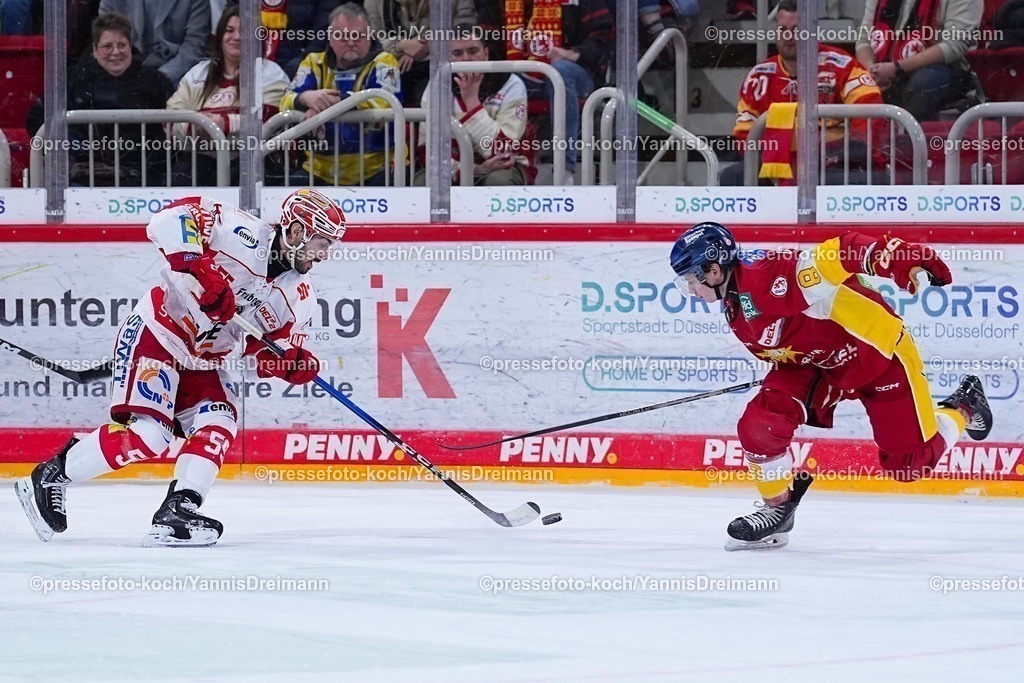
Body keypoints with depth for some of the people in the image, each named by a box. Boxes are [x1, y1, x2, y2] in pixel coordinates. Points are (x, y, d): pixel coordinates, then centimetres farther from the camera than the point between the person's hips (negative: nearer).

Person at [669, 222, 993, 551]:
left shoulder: (770, 275, -31)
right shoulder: (735, 308, 0)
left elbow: (841, 254, -36)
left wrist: (909, 262, -44)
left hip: (877, 350, -7)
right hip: (816, 363, 7)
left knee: (911, 461, -2)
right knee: (759, 423, -16)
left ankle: (963, 409, 28)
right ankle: (779, 508, 5)